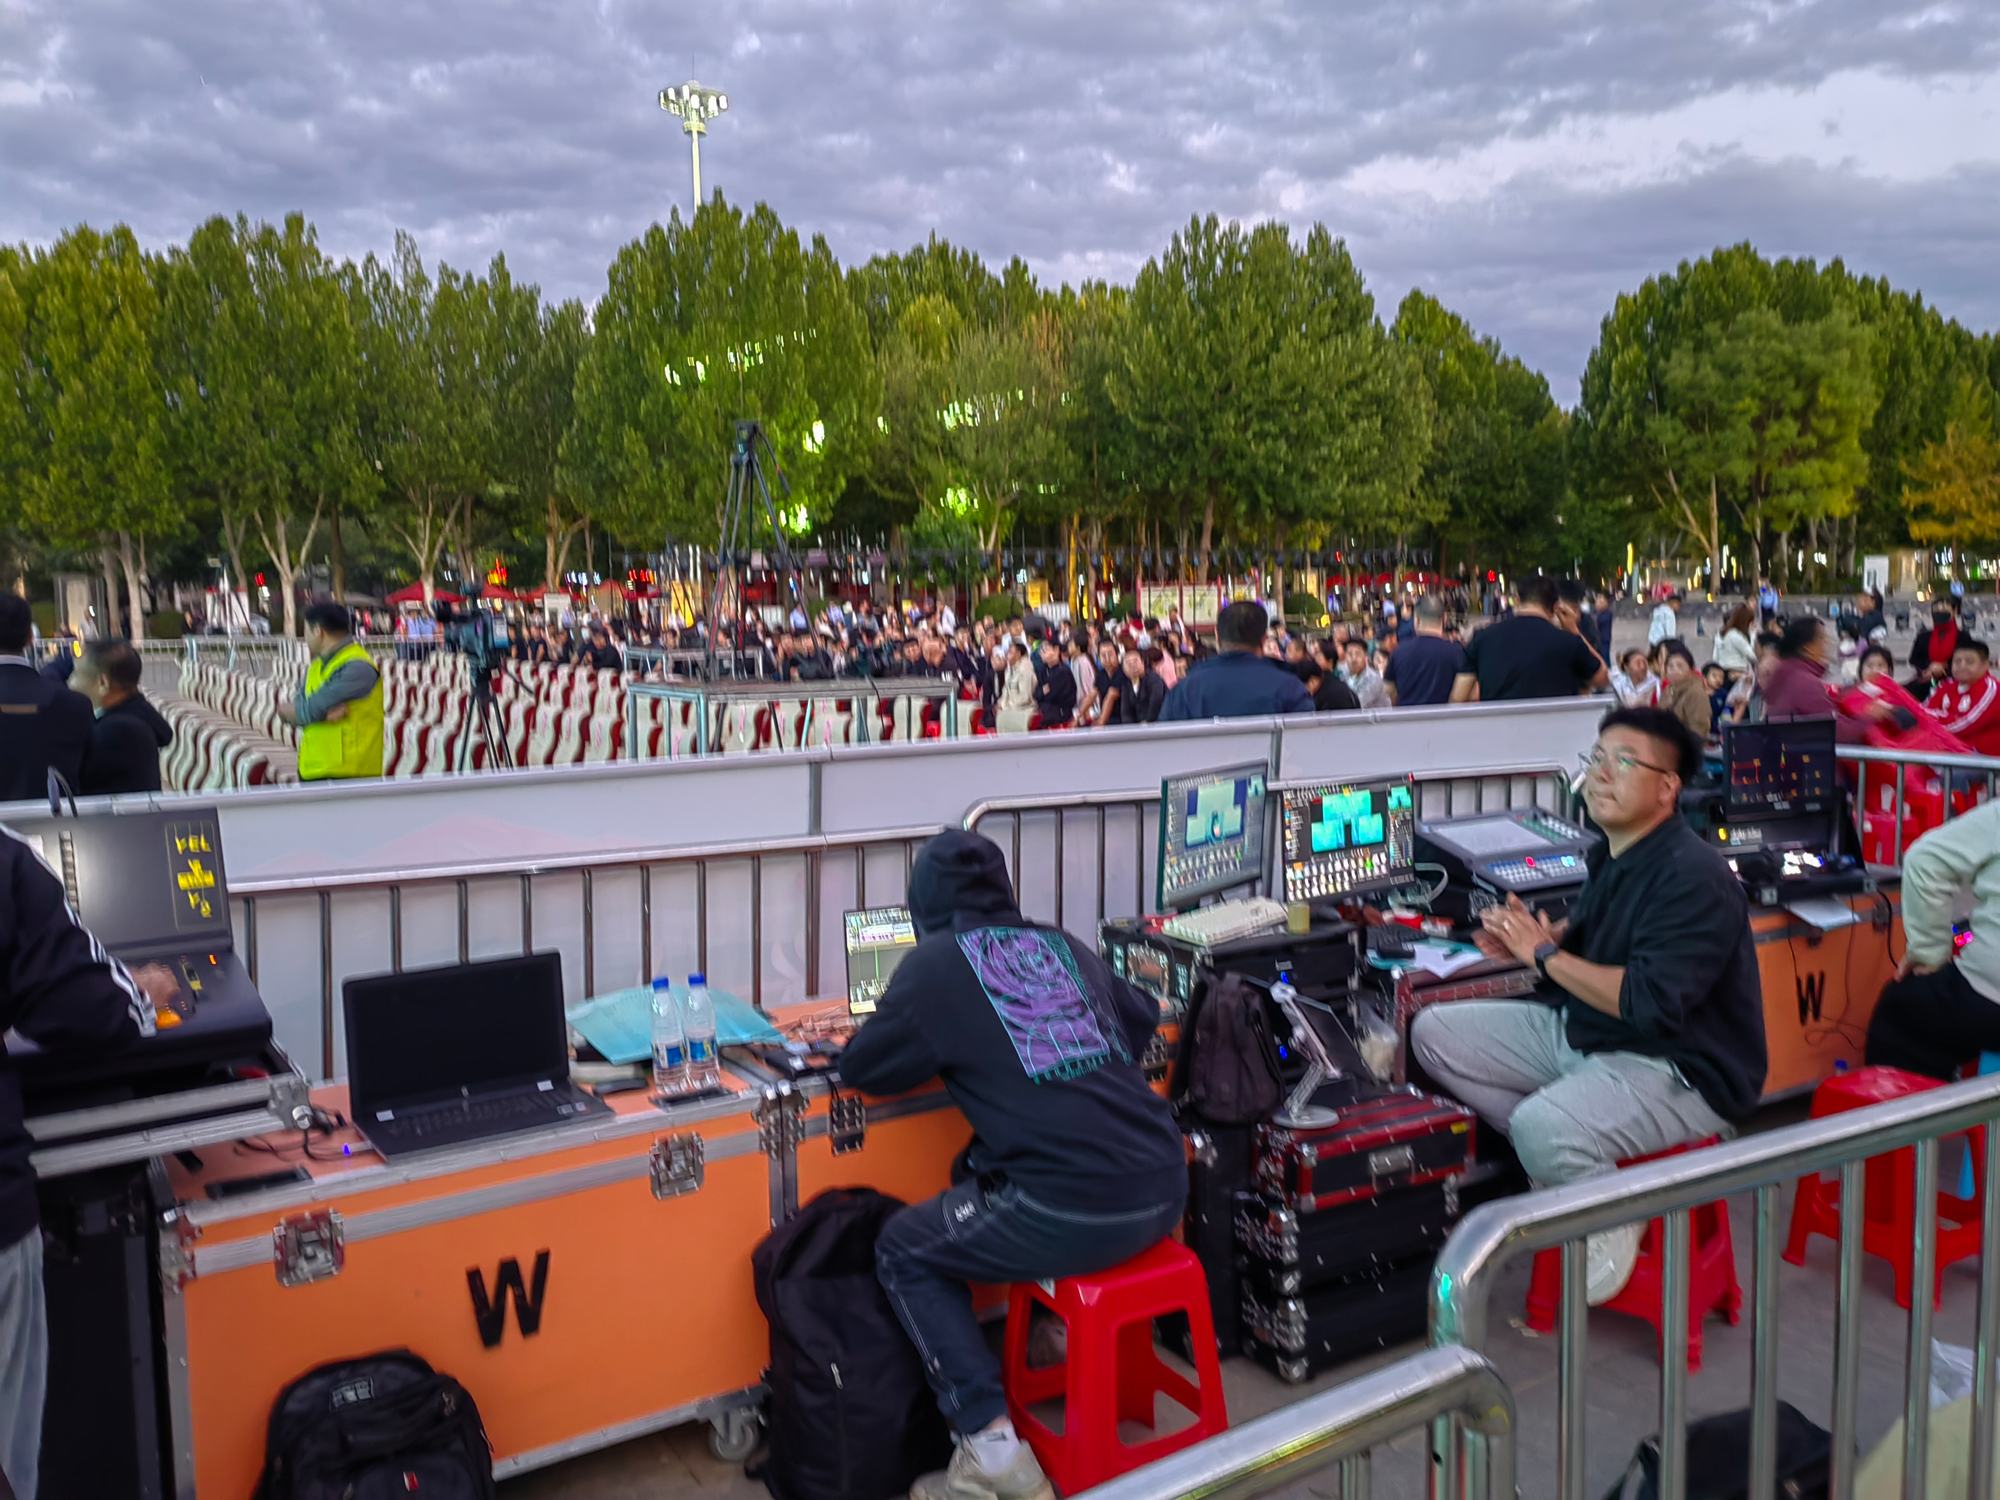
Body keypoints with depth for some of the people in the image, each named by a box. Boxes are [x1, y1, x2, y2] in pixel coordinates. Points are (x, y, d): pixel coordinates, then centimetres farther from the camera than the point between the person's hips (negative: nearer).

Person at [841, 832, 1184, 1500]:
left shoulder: (933, 964, 2)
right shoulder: (1064, 944, 17)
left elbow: (860, 1070, 13)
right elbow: (1144, 1022, 32)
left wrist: (939, 1051, 30)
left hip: (1072, 1212, -7)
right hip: (1164, 1189, 7)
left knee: (902, 1250, 17)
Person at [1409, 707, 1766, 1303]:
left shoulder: (1694, 878, -22)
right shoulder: (1614, 852, 5)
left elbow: (1651, 1004, -30)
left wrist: (1545, 954, -20)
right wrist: (1532, 935, -2)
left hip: (1678, 1069, -9)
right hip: (1584, 1034, 10)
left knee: (1543, 1127, -35)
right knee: (1435, 1032, 4)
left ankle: (1611, 1224, -3)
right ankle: (1564, 1162, 2)